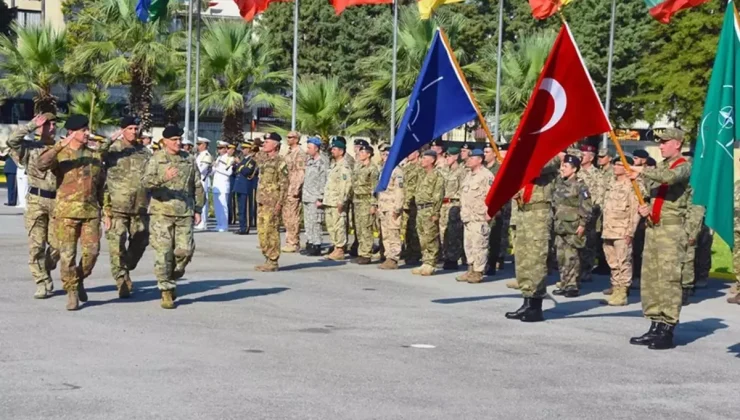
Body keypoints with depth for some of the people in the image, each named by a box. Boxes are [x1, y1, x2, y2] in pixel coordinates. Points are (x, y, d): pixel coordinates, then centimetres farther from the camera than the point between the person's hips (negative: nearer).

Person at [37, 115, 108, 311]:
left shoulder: (95, 156, 14)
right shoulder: (60, 154, 1)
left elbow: (101, 185, 20)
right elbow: (41, 165, -20)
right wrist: (60, 146, -29)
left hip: (91, 212, 3)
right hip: (66, 212, -3)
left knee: (92, 250, -6)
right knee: (68, 254, -2)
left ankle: (79, 280, 20)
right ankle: (71, 291, 9)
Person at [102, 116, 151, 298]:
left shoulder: (144, 151, 12)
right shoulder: (112, 151, -2)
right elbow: (103, 181, -5)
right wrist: (106, 210, -11)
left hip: (141, 208, 5)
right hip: (118, 207, -5)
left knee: (140, 242, 11)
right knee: (117, 246, -5)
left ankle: (126, 269, 34)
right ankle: (122, 283, 2)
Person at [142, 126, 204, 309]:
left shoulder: (189, 159, 12)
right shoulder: (156, 159, 1)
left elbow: (198, 186, 16)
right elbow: (146, 181, -13)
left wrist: (198, 209, 11)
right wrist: (163, 178, -31)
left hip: (185, 213, 3)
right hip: (162, 212, -3)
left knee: (185, 250, -3)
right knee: (163, 253, -4)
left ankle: (172, 279, 22)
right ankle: (166, 291, 5)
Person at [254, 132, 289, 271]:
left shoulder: (280, 162, -11)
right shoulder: (263, 159, 15)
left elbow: (284, 184, -14)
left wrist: (279, 203, -19)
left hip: (272, 202, -9)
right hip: (262, 201, 9)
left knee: (271, 231, -6)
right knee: (262, 231, 11)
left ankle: (273, 262, -2)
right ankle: (268, 259, 19)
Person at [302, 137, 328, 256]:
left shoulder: (323, 162, -11)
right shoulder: (309, 161, 15)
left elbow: (324, 181, -15)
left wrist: (320, 198, -17)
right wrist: (302, 194, 18)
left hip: (315, 198, -9)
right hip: (306, 197, 9)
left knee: (315, 222, -7)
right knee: (307, 222, 12)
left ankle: (316, 246, -1)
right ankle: (309, 244, 20)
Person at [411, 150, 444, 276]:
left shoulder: (437, 176, -9)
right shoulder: (422, 176, 19)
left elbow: (438, 196, -15)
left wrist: (435, 213, -19)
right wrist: (417, 210, 17)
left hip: (429, 210, -9)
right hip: (420, 210, 9)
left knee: (430, 239, -7)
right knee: (422, 239, 11)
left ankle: (431, 265, -4)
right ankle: (425, 263, 18)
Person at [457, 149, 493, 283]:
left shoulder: (486, 175, -11)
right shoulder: (468, 175, 19)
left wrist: (488, 212, -21)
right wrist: (462, 211, 21)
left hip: (479, 218, -10)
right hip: (468, 217, 10)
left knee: (479, 245, -7)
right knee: (469, 245, 13)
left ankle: (478, 272, -3)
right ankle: (471, 270, 21)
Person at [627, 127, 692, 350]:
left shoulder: (684, 166, -5)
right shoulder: (661, 166, 20)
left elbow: (670, 177, -27)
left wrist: (643, 171, -16)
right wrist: (647, 208, 8)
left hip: (671, 228, -8)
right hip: (653, 226, 8)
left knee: (668, 278, -10)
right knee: (650, 278, 7)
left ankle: (667, 330, -9)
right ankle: (655, 326, 14)